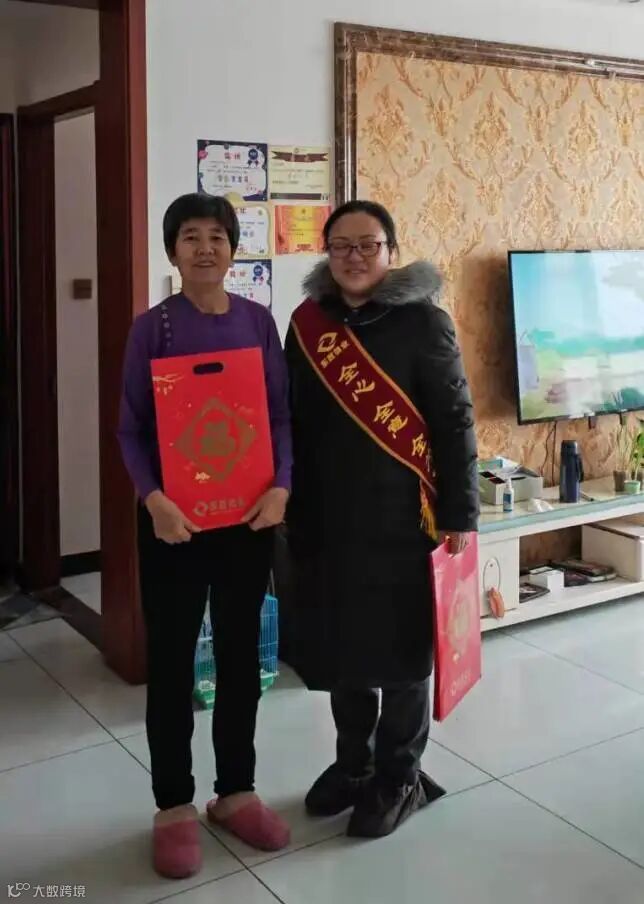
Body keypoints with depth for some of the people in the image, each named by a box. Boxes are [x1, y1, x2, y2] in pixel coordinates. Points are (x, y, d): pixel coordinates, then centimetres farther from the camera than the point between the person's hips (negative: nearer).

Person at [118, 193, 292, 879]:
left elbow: (281, 414, 4)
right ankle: (174, 805, 22)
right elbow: (131, 429, -4)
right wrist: (153, 499, -19)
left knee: (240, 655, 12)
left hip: (248, 513, 3)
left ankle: (236, 792, 29)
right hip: (173, 518, -2)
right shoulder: (152, 327, -4)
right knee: (171, 661, 7)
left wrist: (282, 487, -11)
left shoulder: (258, 321, 3)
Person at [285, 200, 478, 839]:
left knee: (400, 648, 7)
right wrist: (291, 508, 10)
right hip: (327, 516, 4)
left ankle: (400, 778, 25)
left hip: (401, 515, -4)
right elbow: (294, 423, 11)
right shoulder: (307, 323, 6)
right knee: (338, 646, 14)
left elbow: (455, 420, -7)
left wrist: (459, 513, -10)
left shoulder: (423, 320, -7)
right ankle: (353, 763, 34)